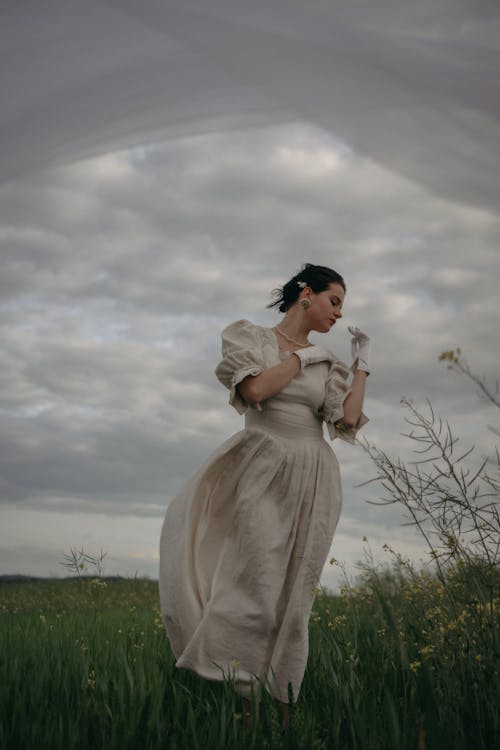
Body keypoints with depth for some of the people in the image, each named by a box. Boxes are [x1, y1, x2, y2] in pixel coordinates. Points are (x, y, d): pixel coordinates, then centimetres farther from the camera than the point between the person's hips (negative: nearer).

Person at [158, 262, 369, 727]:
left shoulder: (327, 364, 15)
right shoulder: (251, 337, 5)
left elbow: (349, 420, 1)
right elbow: (255, 389, -13)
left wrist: (362, 363, 8)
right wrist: (303, 357, -3)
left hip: (312, 483, 4)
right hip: (262, 474, -4)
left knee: (292, 597, 3)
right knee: (253, 587, -10)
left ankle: (280, 706, 9)